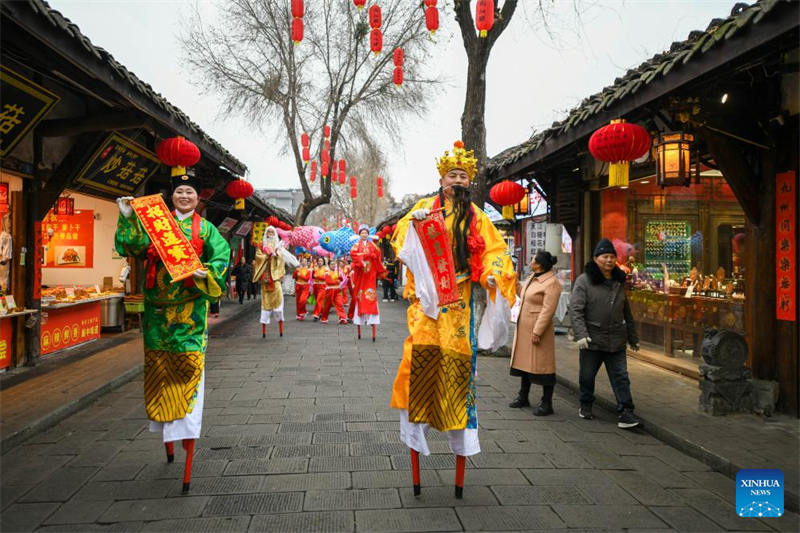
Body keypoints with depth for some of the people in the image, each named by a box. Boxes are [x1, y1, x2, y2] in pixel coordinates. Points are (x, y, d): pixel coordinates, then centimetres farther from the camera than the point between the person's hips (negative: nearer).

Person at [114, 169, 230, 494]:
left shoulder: (204, 228, 6)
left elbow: (222, 254, -4)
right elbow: (133, 247, 2)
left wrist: (206, 272, -21)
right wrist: (127, 218, -8)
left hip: (190, 310, -3)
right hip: (158, 308, 3)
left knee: (189, 368, -8)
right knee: (158, 368, 10)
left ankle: (188, 437, -6)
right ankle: (167, 436, 25)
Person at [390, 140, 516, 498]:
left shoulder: (475, 216, 10)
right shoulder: (424, 207, 11)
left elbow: (493, 249, 3)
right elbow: (402, 237, 4)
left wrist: (493, 274, -17)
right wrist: (414, 219, -16)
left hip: (459, 298, 1)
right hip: (426, 294, 0)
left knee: (457, 356, -3)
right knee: (421, 350, -12)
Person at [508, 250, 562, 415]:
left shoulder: (551, 283, -17)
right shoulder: (533, 277, 12)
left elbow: (548, 310, -21)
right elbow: (524, 293, 25)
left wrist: (537, 332, -23)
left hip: (538, 330, -9)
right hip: (524, 328, 9)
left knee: (542, 366, -2)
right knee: (525, 362, 17)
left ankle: (547, 404, 8)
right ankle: (523, 397, 29)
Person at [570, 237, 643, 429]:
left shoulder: (619, 282, 12)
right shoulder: (584, 281, -6)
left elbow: (626, 313, 19)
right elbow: (575, 309, -12)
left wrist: (633, 337, 19)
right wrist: (581, 334, -23)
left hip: (616, 341, 4)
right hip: (592, 340, -4)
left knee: (621, 377, 1)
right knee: (587, 376, 10)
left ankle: (625, 412, 4)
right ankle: (586, 405, 29)